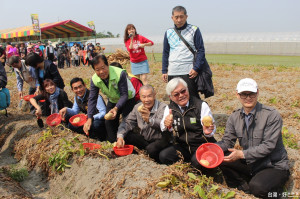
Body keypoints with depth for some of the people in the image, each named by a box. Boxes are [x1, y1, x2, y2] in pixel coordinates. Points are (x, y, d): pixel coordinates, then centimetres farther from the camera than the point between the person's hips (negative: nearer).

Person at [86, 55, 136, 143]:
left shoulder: (120, 73, -36)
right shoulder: (94, 79, -19)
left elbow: (124, 95, -34)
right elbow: (92, 99, -19)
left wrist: (116, 108, -50)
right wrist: (89, 118, -30)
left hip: (127, 99, -5)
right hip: (113, 100, 5)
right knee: (109, 122, 3)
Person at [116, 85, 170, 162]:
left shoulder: (162, 107, -19)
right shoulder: (137, 107, 0)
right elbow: (128, 123, -1)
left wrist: (149, 120, -58)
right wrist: (120, 136, -20)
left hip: (159, 140, -5)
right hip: (144, 139, 5)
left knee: (151, 149, -36)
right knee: (125, 136, -15)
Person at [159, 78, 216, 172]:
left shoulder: (201, 105, -6)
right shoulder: (170, 108, 5)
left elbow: (211, 129, -10)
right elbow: (163, 129, -7)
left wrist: (208, 132, -36)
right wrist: (166, 125, -32)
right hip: (182, 146, 4)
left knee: (197, 161, -33)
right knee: (163, 156, -21)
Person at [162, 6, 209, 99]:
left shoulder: (194, 30, 3)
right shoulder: (168, 32, 12)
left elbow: (201, 50, 1)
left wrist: (196, 68, -10)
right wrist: (164, 71, 11)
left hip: (189, 72, -3)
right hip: (172, 73, 4)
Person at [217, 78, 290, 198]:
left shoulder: (272, 115, -17)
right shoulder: (234, 117, 0)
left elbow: (269, 145, -21)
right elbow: (227, 141, 0)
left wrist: (242, 154, -28)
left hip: (274, 166, -5)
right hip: (250, 163, 5)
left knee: (258, 187, -31)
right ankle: (245, 188, -2)